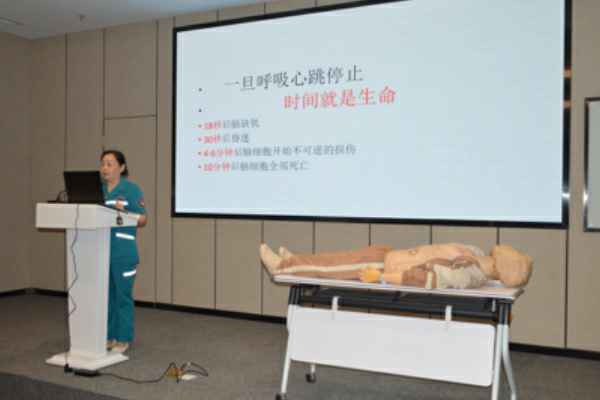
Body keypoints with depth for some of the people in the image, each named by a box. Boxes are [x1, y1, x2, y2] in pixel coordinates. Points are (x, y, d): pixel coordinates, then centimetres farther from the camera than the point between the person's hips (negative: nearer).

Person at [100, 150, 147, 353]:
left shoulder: (132, 189, -4)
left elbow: (143, 220, -6)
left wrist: (123, 212, -20)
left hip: (123, 251, -5)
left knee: (123, 296, 3)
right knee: (104, 295, 13)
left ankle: (123, 339, 14)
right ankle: (108, 336, 25)